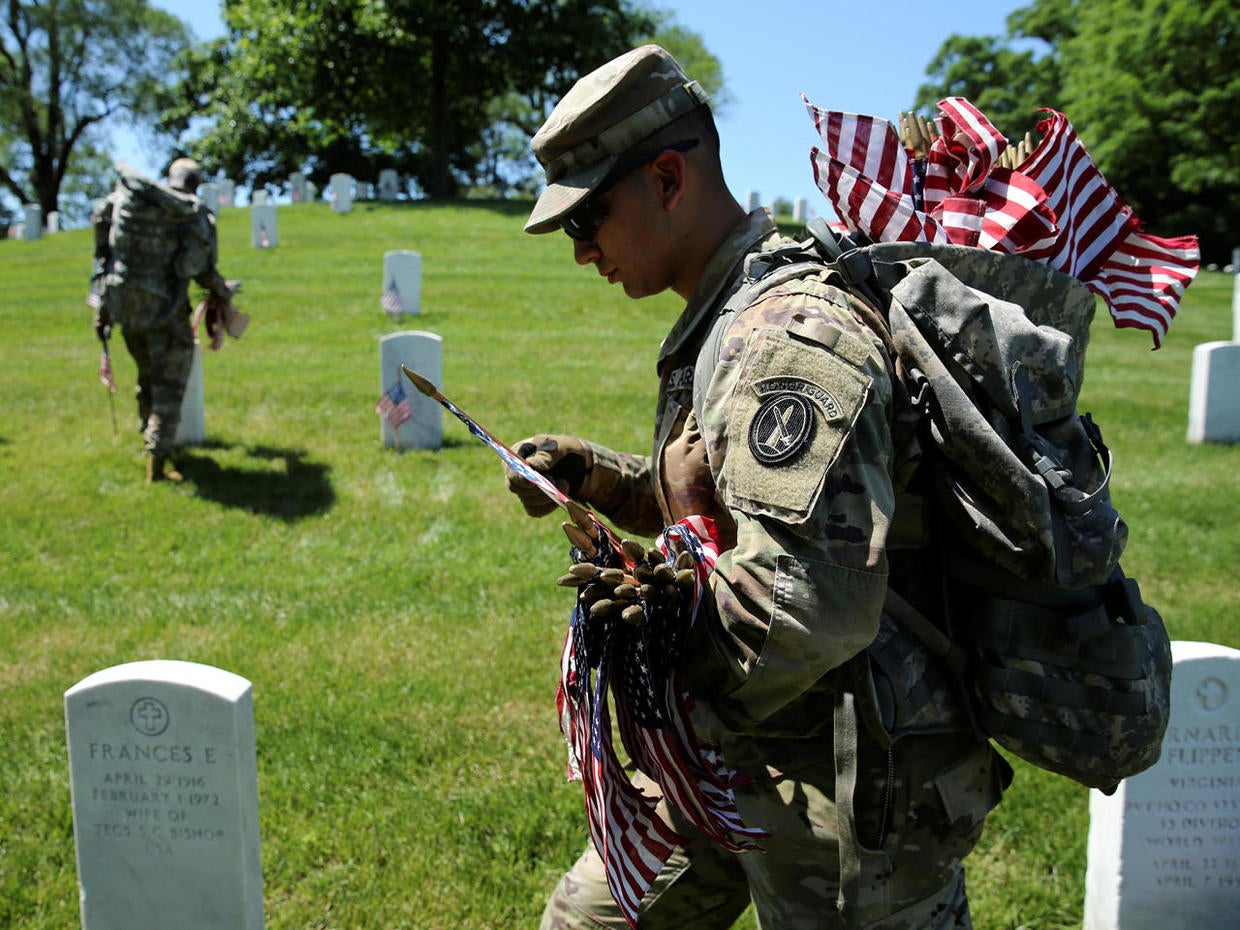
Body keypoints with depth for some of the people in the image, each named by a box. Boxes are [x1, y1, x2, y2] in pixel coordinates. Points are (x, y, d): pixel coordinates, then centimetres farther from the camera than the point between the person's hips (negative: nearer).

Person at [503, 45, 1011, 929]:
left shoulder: (793, 334, -26)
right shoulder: (723, 323, 8)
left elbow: (806, 607, -36)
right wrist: (598, 477, 6)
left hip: (846, 784, -10)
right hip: (738, 758, 10)